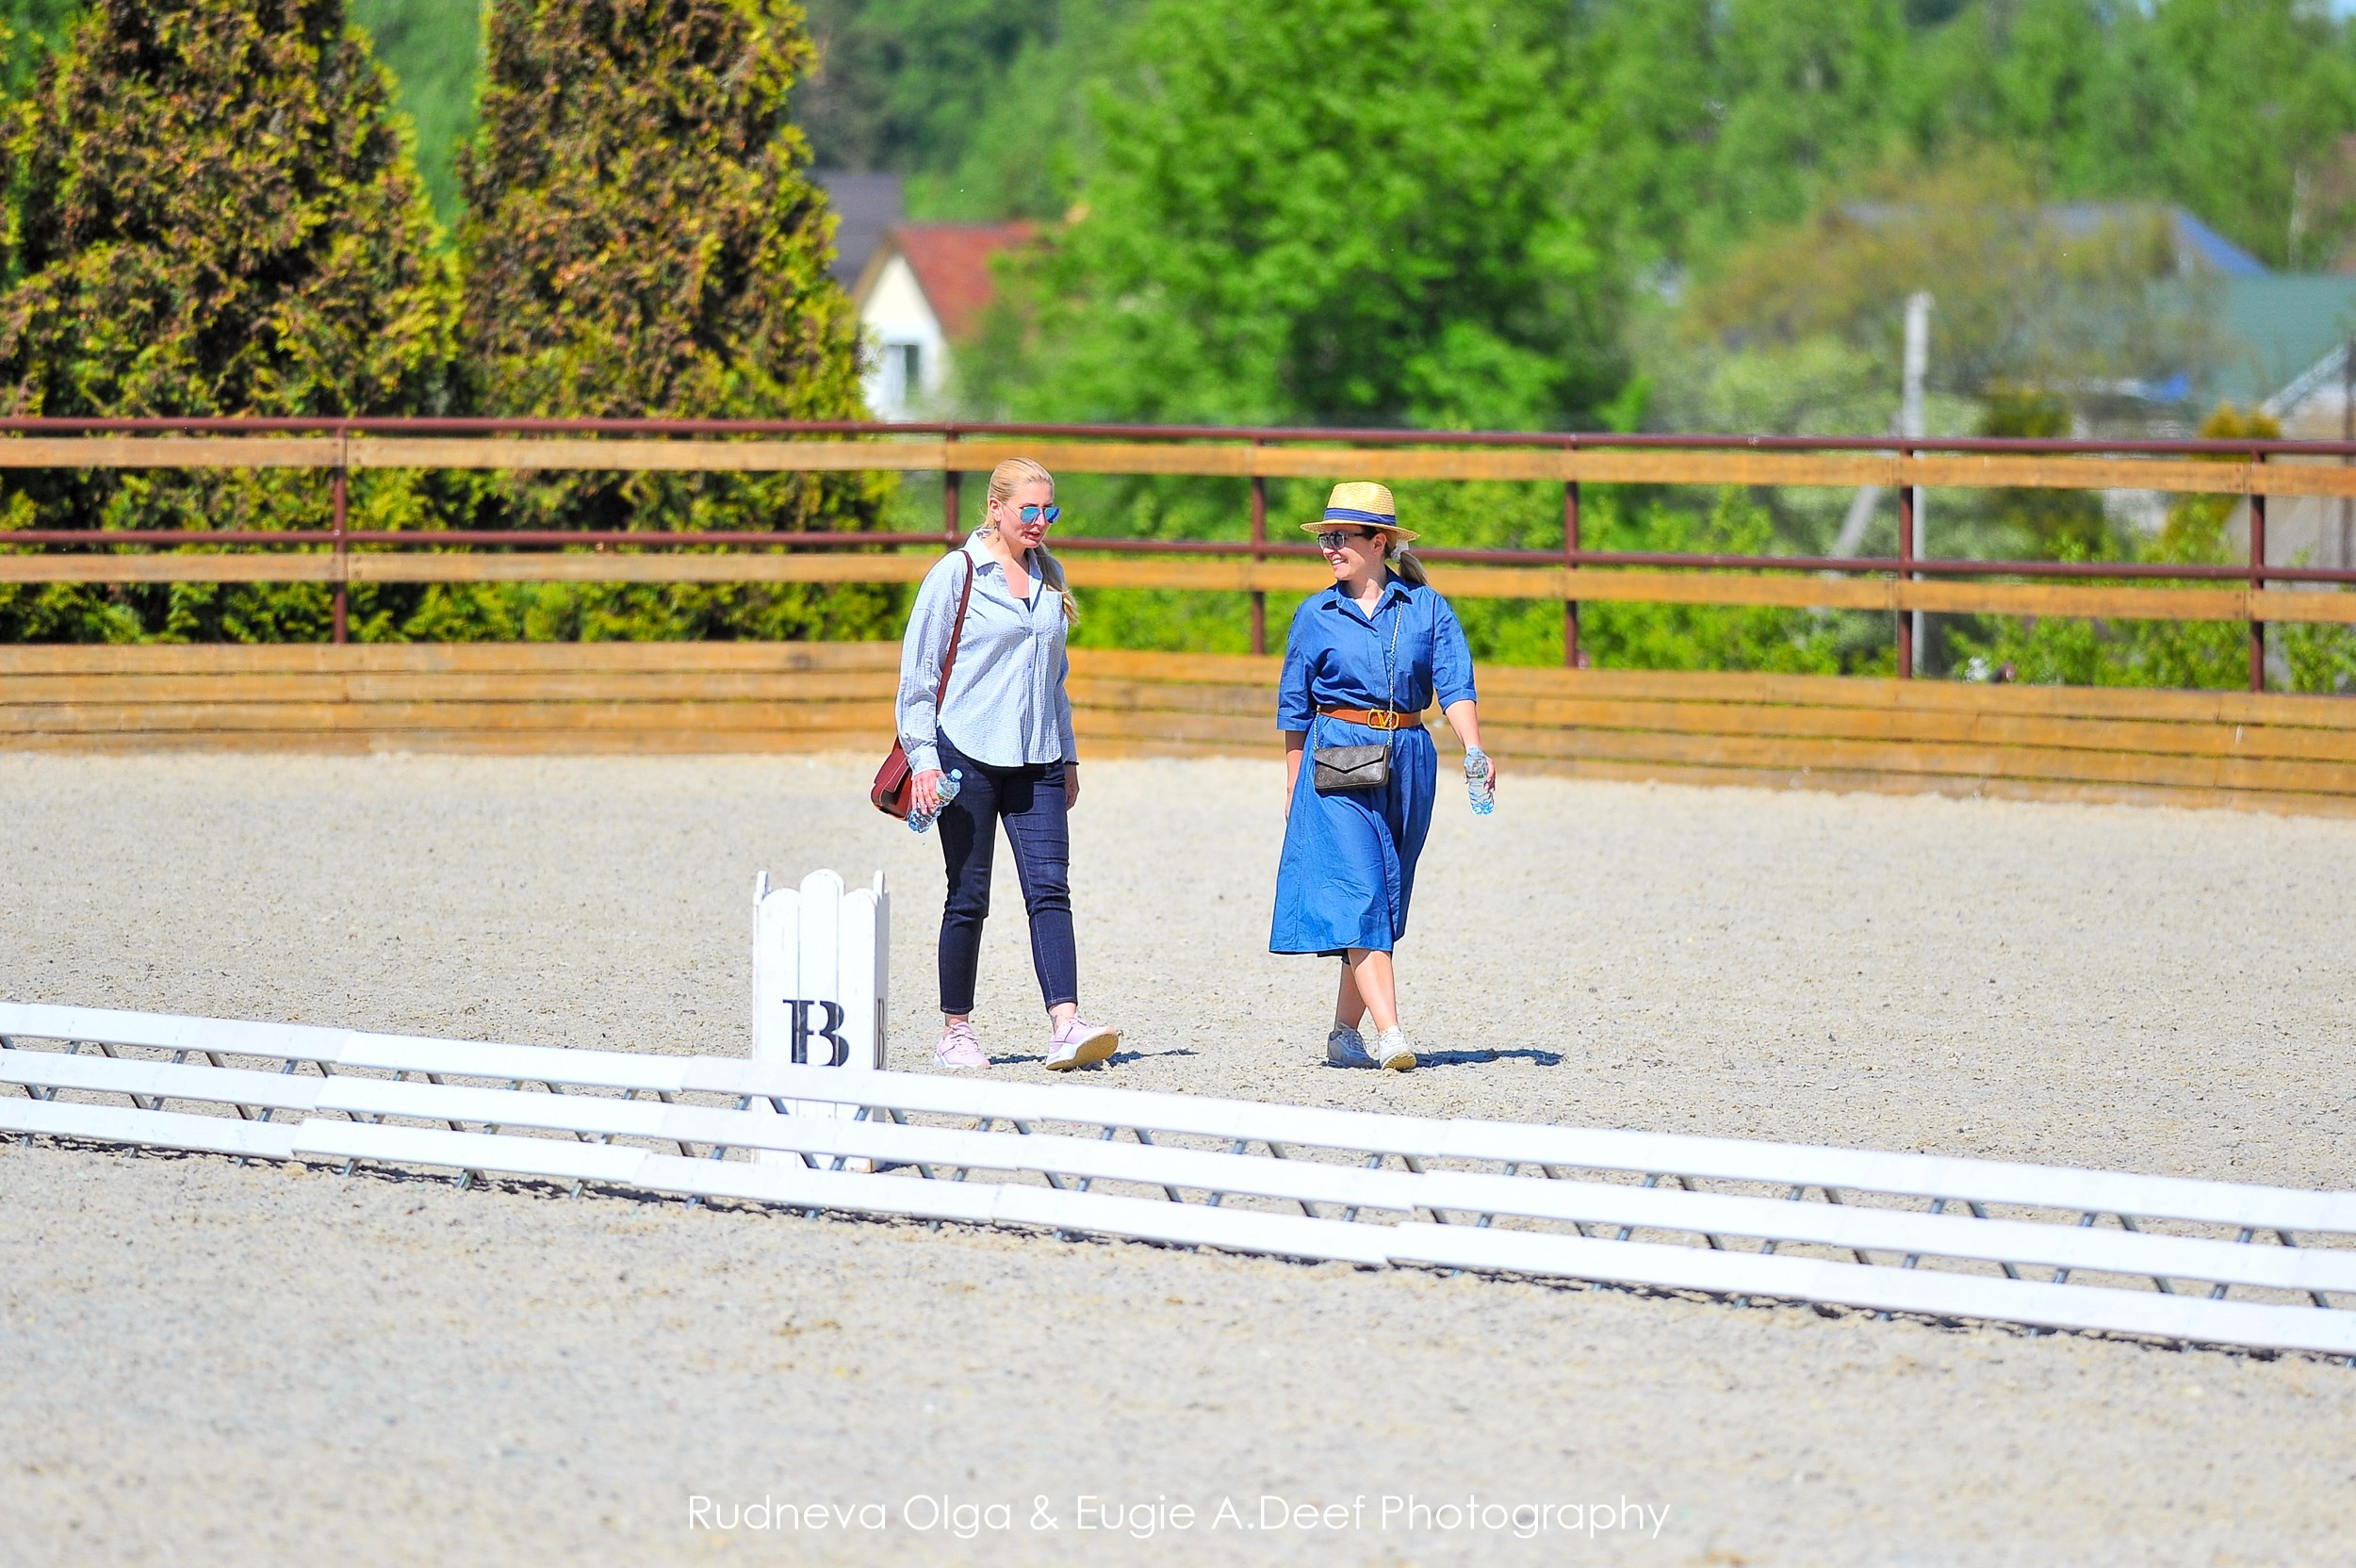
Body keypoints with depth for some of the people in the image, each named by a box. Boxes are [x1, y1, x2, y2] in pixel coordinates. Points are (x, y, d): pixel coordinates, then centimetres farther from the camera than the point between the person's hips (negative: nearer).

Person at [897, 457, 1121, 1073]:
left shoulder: (1049, 576, 13)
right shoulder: (957, 573, -3)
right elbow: (918, 672, -3)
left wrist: (1068, 756, 21)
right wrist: (922, 759, -9)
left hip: (1035, 762, 4)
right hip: (968, 756, -4)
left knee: (1049, 888, -9)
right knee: (968, 896, 0)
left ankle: (1066, 1027, -18)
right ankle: (955, 1032, 11)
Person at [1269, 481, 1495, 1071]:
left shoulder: (1425, 607, 5)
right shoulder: (1316, 615, 6)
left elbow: (1454, 685, -5)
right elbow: (1295, 712, 11)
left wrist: (1473, 747, -22)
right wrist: (1294, 795, 9)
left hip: (1408, 759, 2)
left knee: (1385, 898, 6)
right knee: (1357, 890, -15)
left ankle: (1345, 1033, 16)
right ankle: (1390, 1035, -25)